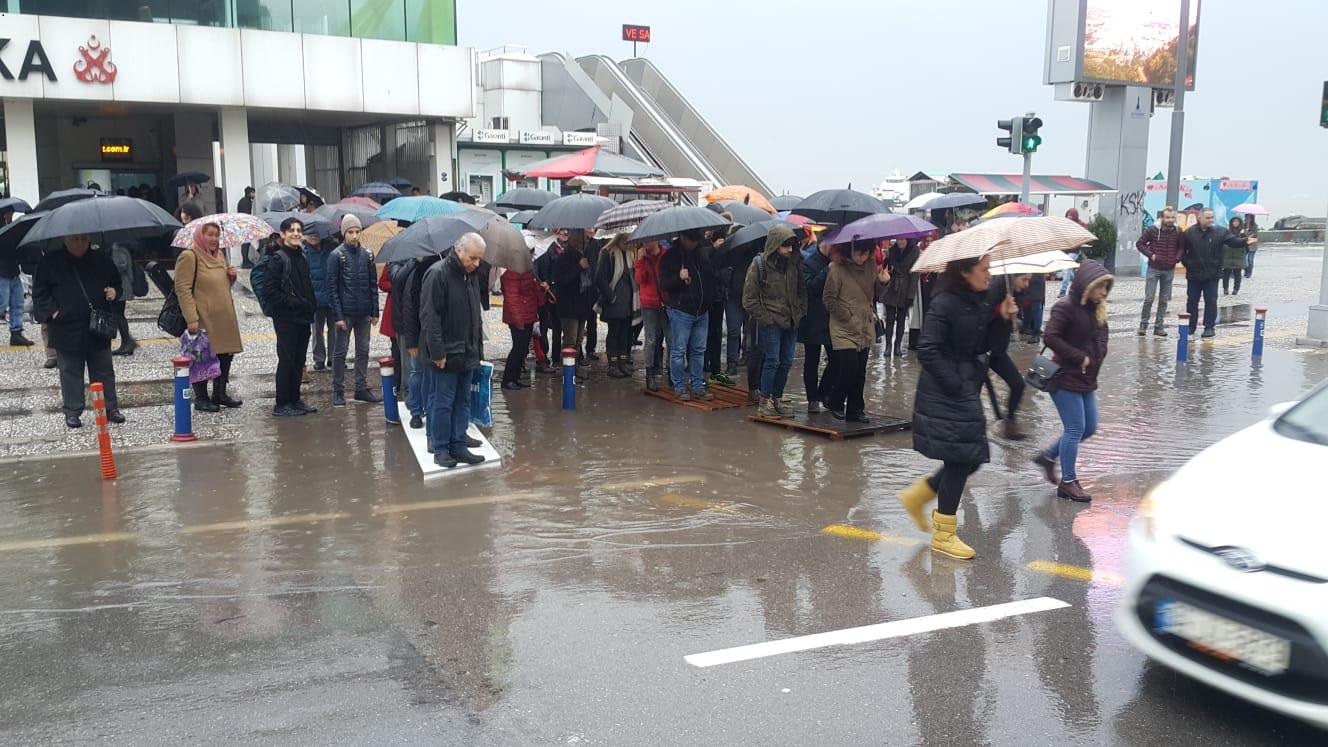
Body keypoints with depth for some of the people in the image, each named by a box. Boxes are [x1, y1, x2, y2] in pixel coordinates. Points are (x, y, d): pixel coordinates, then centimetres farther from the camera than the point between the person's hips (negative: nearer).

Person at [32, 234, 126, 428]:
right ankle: (72, 412, 14)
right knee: (70, 372, 6)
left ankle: (111, 407, 17)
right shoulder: (51, 261, -1)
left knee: (104, 371, 8)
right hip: (67, 330, -2)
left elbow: (117, 281, 18)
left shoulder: (101, 260, 6)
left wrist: (114, 291, -4)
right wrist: (52, 312, -10)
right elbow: (40, 292, 2)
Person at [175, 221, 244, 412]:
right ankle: (201, 399, 12)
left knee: (226, 355, 12)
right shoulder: (189, 256, -11)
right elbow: (183, 289, -16)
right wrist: (192, 319, -22)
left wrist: (231, 276, 3)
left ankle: (220, 394, 25)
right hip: (203, 318, -8)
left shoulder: (219, 254, 14)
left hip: (224, 316, 8)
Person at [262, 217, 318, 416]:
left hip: (303, 318, 7)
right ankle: (282, 404, 2)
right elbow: (270, 290, -15)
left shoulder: (302, 258, 14)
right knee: (286, 360, -4)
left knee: (299, 361, 11)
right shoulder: (279, 258, -9)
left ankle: (295, 400, 19)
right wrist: (292, 303, -18)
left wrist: (311, 305, 8)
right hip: (286, 319, -7)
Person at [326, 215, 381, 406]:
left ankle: (362, 388, 19)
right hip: (345, 313, -4)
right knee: (340, 352, 4)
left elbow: (373, 285, 10)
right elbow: (332, 288, -8)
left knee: (363, 351, 10)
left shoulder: (367, 255, 7)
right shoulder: (336, 256, -6)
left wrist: (374, 312, 5)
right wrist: (338, 315, -14)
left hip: (364, 313, 4)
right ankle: (338, 391, 11)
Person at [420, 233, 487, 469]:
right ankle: (440, 449, 10)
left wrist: (478, 348, 15)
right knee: (442, 402, 0)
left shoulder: (472, 276, 11)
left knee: (463, 401, 11)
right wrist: (437, 352, -20)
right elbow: (429, 317, -18)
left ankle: (459, 446, 18)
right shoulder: (438, 274, -14)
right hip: (445, 354, -8)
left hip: (467, 352, 8)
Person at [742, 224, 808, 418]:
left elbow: (802, 291, 18)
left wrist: (801, 312, 7)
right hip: (770, 323, -5)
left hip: (791, 323, 6)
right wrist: (764, 318, -10)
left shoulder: (794, 264, 6)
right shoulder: (760, 264, -8)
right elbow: (749, 299, -7)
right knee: (772, 361, -6)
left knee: (786, 362, 8)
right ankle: (764, 403, 4)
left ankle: (777, 400, 21)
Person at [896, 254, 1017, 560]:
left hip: (967, 394, 9)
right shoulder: (945, 303, -16)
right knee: (960, 459, -3)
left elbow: (984, 345, 15)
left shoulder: (977, 304, 10)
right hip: (946, 397, -9)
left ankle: (916, 497, 30)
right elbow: (927, 350, -21)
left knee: (971, 459, 12)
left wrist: (1001, 318, 0)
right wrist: (955, 384, -20)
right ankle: (944, 534, 11)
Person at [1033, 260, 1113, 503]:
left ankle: (1048, 456, 29)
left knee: (1089, 428, 13)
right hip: (1065, 379, -9)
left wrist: (1095, 360, 0)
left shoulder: (1097, 310, 10)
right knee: (1075, 428, -5)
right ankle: (1068, 482, 6)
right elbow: (1051, 337, -24)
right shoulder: (1066, 307, -16)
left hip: (1086, 380, 9)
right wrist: (1079, 357, -20)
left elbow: (1101, 340, 18)